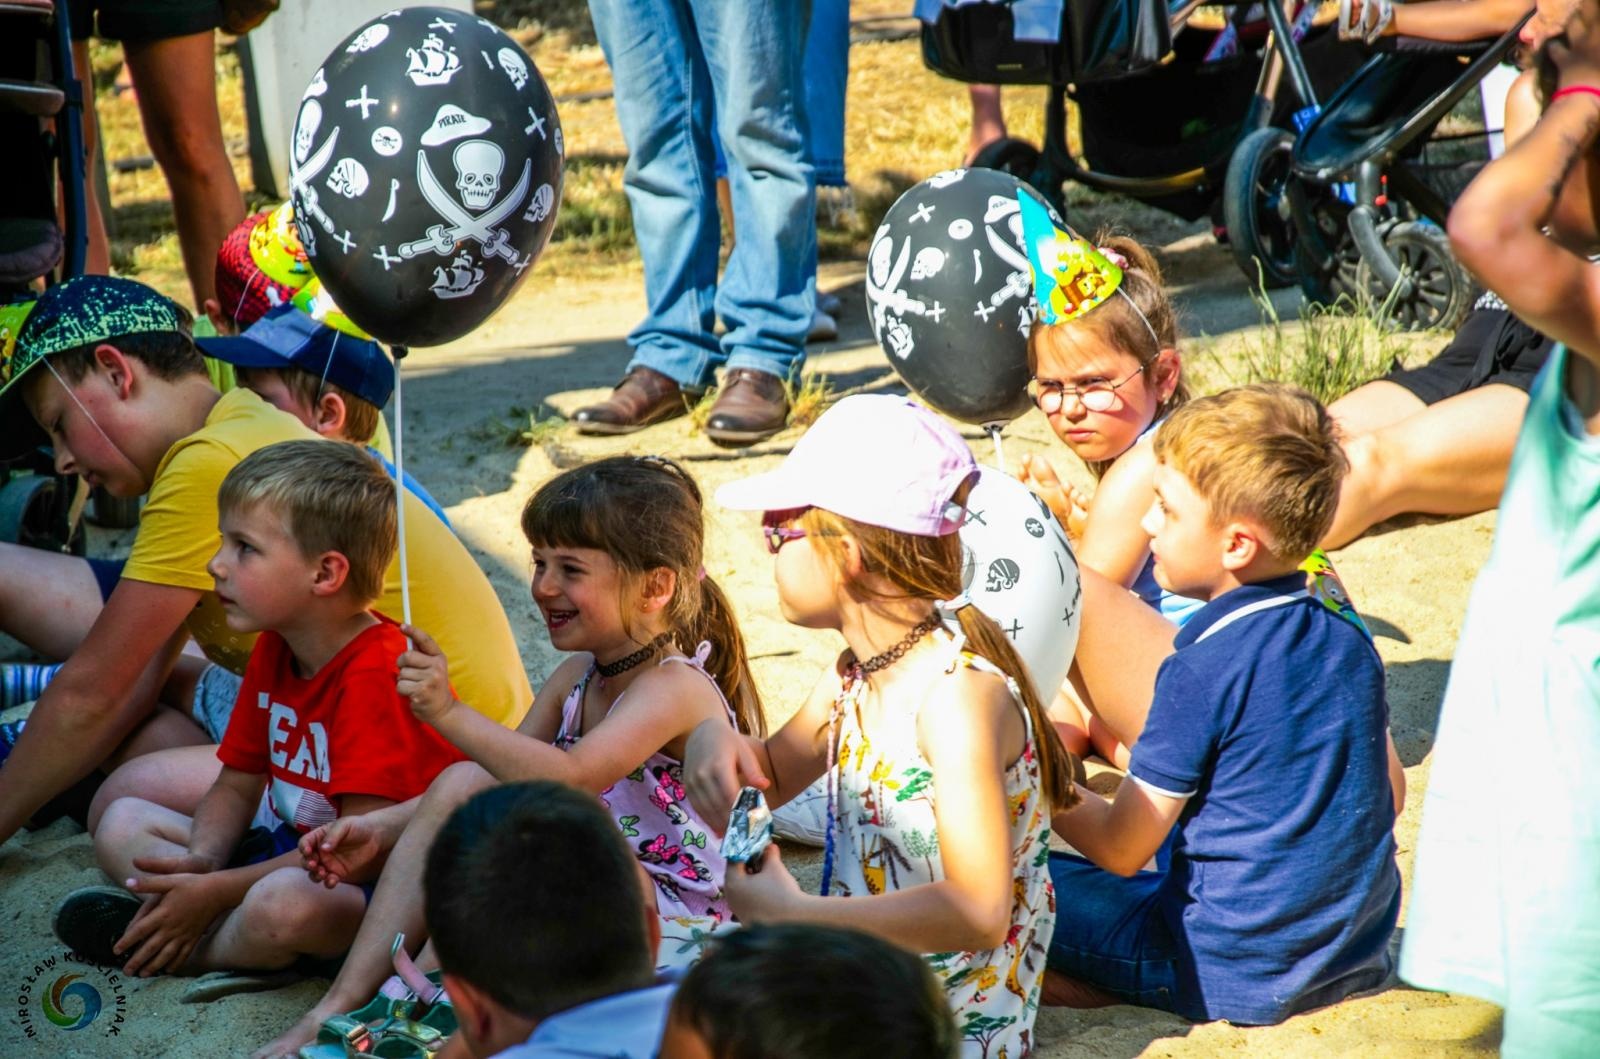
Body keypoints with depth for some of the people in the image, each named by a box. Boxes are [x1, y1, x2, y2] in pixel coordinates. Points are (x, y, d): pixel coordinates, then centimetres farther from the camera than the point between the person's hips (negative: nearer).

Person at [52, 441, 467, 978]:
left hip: (376, 892, -9)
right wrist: (201, 863, -12)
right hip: (290, 854, 10)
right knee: (122, 822, 7)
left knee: (283, 903, -40)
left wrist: (217, 889, -23)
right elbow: (236, 785, 11)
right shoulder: (272, 652, 6)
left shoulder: (376, 675, -23)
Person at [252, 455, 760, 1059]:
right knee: (461, 786, -11)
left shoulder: (675, 687, -19)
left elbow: (569, 781, -33)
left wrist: (450, 715, -39)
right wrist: (384, 829, -1)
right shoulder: (577, 676, 9)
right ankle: (342, 1004, -15)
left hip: (675, 919, -9)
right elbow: (507, 780, 11)